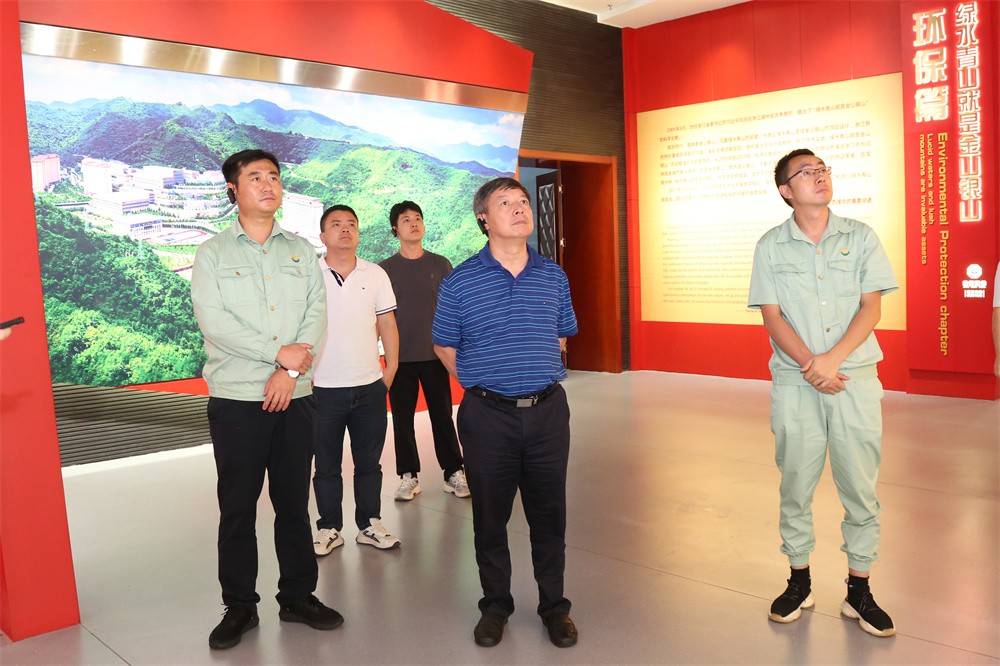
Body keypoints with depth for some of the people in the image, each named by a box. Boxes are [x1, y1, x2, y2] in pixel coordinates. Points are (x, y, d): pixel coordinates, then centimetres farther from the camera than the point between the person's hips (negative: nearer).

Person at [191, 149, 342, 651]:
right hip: (236, 400, -2)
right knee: (237, 508, 6)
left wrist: (293, 370, -13)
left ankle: (298, 597, 24)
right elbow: (213, 320, -10)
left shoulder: (301, 251, 11)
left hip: (295, 397, 3)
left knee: (294, 503, 10)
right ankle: (239, 607, 20)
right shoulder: (212, 253, 2)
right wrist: (278, 353, -13)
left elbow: (316, 313, 1)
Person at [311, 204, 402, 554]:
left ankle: (370, 525, 23)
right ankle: (329, 528, 22)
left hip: (370, 386, 2)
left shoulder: (375, 274, 5)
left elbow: (387, 324, 8)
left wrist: (391, 369, 4)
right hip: (322, 388, -2)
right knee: (326, 466, 9)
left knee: (369, 462, 11)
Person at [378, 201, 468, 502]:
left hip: (435, 354, 0)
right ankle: (408, 476, 15)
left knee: (442, 415, 3)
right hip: (400, 356, 0)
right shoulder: (385, 269, 5)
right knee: (402, 418, 5)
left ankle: (454, 472, 12)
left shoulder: (440, 264, 6)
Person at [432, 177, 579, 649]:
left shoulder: (553, 277, 5)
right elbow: (445, 347, 6)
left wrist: (536, 375, 12)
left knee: (549, 513, 10)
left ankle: (554, 605, 28)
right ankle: (495, 605, 29)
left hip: (547, 410, 2)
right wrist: (481, 383, 6)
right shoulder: (460, 281, -4)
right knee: (490, 516, 10)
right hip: (488, 415, -2)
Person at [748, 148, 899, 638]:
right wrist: (811, 366, -15)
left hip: (856, 379, 1)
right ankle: (799, 581, 22)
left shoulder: (860, 237, 5)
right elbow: (772, 317, -2)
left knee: (860, 487, 4)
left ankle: (859, 591, 17)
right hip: (795, 383, 0)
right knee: (796, 486, 7)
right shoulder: (771, 246, 4)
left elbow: (871, 307, -1)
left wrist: (833, 359, -14)